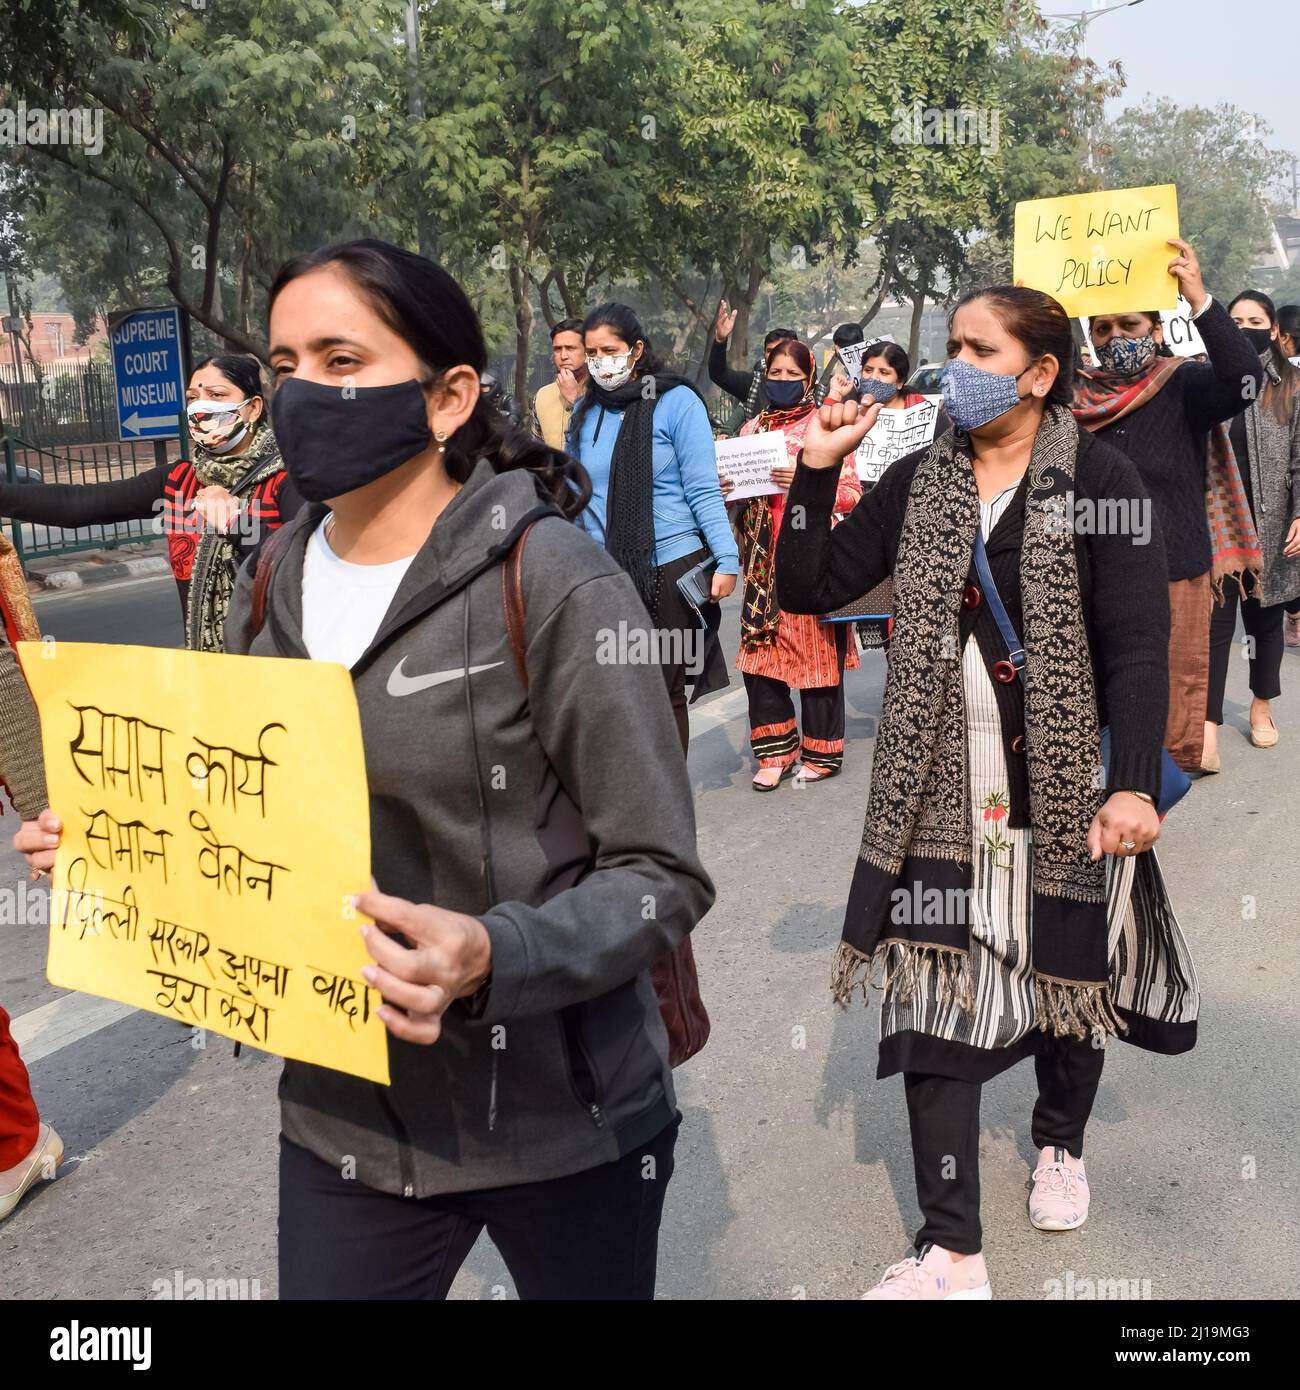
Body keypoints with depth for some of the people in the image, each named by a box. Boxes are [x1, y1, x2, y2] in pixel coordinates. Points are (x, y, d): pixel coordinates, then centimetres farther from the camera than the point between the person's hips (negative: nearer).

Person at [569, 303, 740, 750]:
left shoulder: (676, 401, -4)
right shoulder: (585, 410, 10)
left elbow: (703, 491, -6)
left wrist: (726, 559, -13)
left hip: (670, 568, -4)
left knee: (665, 691, 4)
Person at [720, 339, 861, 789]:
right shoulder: (752, 428, 15)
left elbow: (852, 494, -4)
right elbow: (740, 495, 20)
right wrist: (723, 489, -3)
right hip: (763, 561, 4)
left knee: (816, 648, -2)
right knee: (759, 647, 1)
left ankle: (822, 751, 12)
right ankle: (776, 750, 13)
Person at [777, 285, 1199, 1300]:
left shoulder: (1098, 480, -6)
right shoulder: (918, 482, 6)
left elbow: (1139, 642, -11)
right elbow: (809, 591, 3)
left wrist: (1136, 785, -19)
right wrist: (817, 467, -6)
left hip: (1064, 784, -2)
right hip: (940, 790, 3)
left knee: (1068, 973, 15)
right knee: (933, 997, -2)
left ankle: (1061, 1142, 45)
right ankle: (953, 1255, 5)